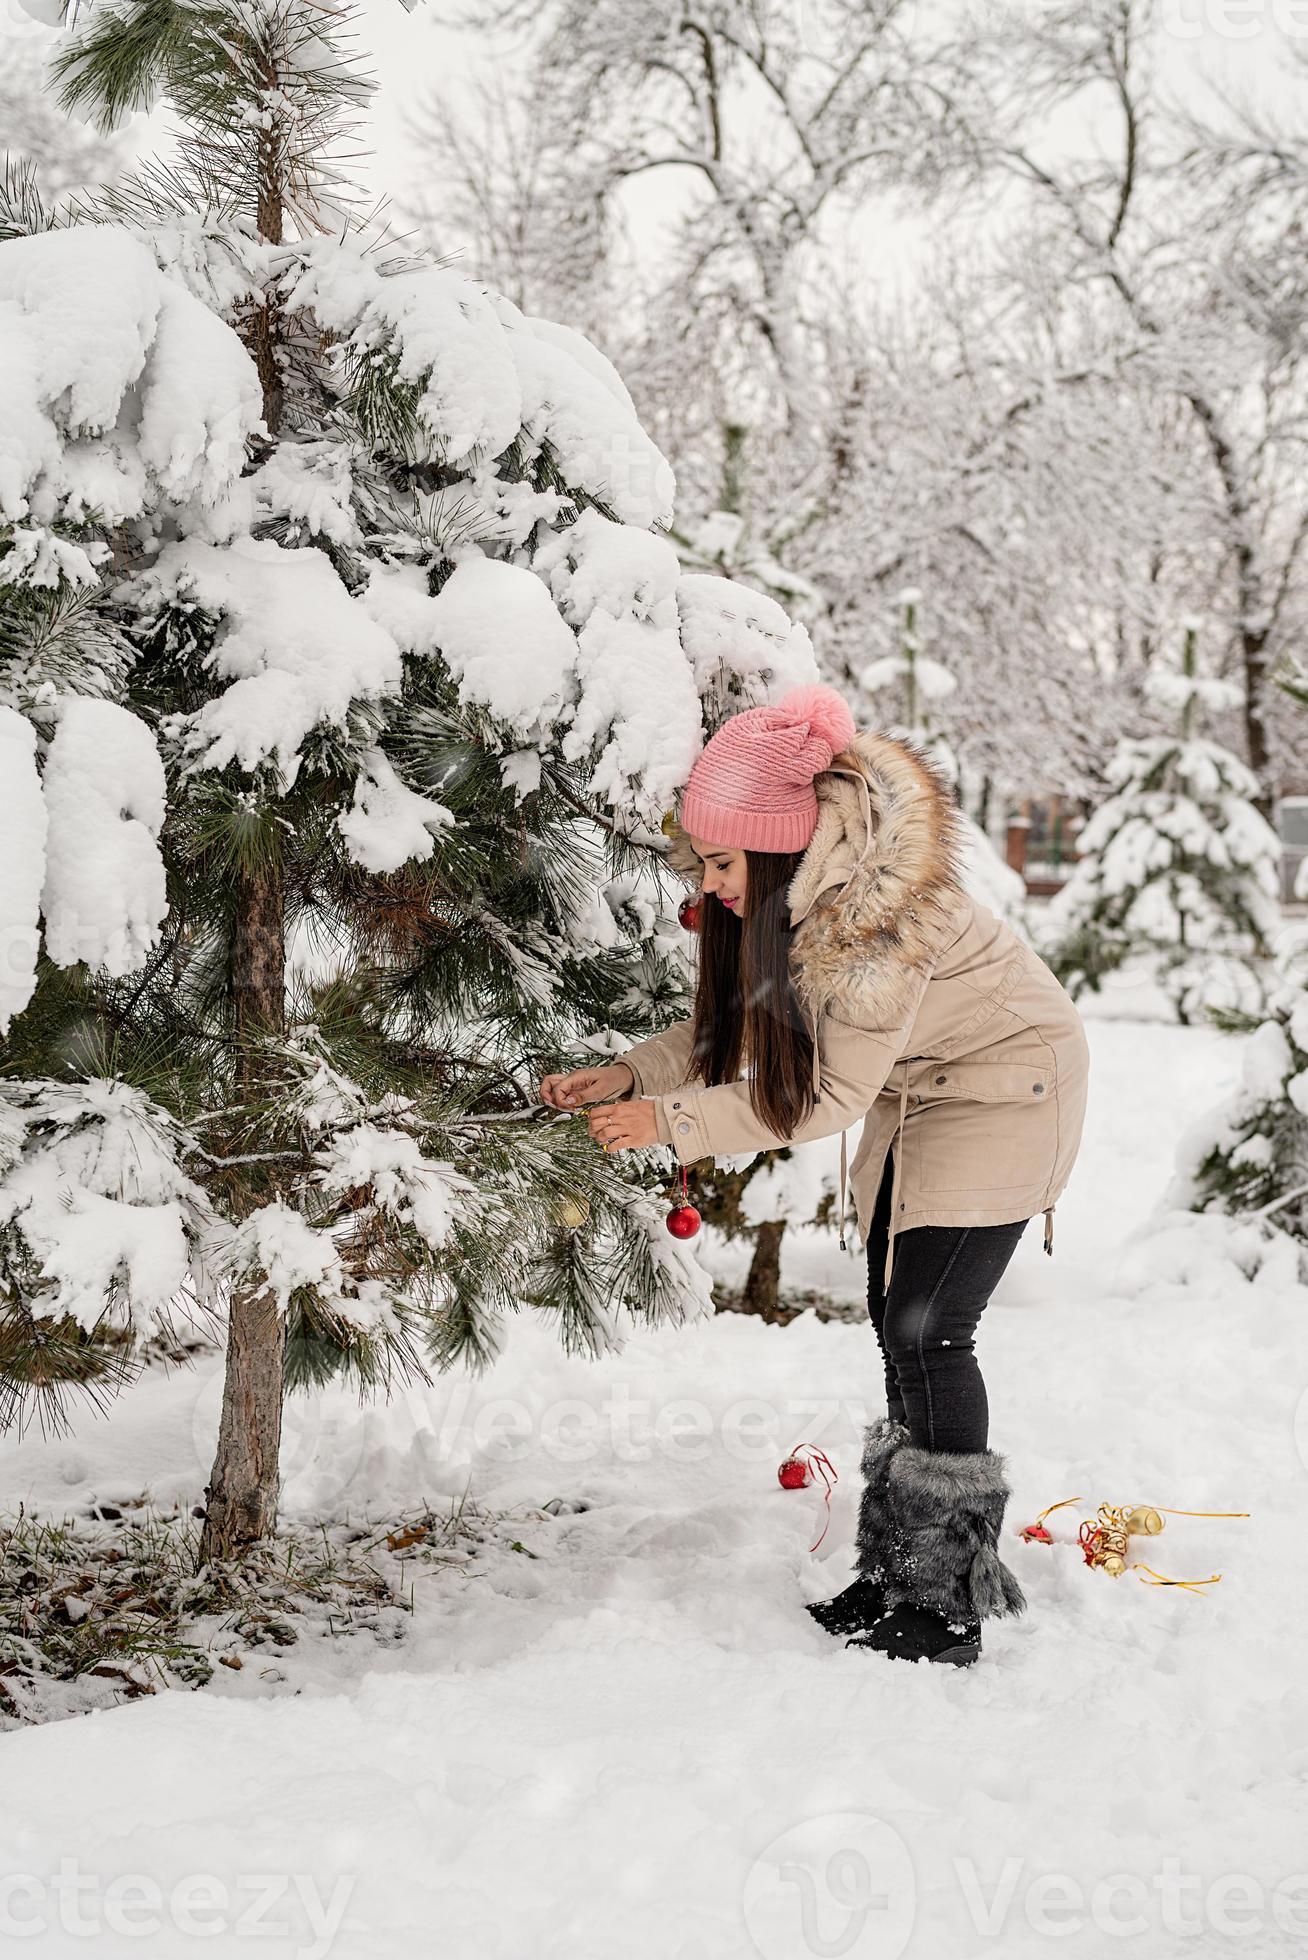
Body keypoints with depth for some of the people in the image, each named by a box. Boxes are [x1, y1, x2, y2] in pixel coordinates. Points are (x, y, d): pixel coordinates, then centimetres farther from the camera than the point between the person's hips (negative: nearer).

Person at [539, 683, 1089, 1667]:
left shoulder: (876, 918, -35)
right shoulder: (779, 892, -11)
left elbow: (831, 1094, -27)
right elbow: (737, 1021, -1)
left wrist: (673, 1122, -26)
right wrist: (629, 1074, -16)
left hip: (1005, 1083, -8)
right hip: (917, 1088, 8)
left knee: (927, 1329, -12)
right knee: (899, 1321, 7)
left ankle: (944, 1606, -3)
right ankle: (905, 1570, 18)